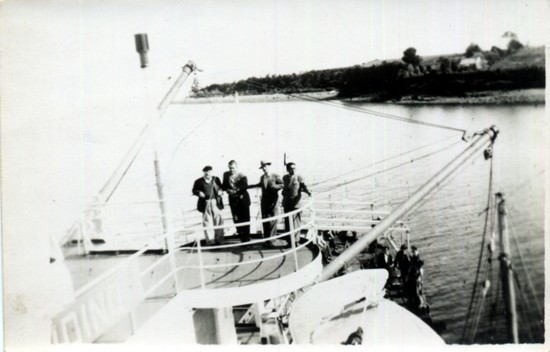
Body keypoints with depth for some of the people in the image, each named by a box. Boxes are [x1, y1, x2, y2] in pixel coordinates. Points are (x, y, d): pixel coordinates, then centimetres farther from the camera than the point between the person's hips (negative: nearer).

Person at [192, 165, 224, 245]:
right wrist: (199, 193, -15)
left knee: (218, 221, 3)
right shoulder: (199, 181, 1)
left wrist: (220, 191, -6)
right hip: (206, 204, -2)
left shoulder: (216, 179, 8)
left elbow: (220, 187, 15)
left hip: (216, 203, 2)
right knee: (207, 222, -1)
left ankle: (218, 240, 14)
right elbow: (194, 190, 4)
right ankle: (209, 241, 6)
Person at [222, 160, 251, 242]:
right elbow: (224, 186, 8)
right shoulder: (226, 175, 6)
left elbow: (245, 186, -16)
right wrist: (228, 190, -13)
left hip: (243, 200, -3)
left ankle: (246, 238, 10)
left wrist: (236, 190, -27)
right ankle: (242, 238, 10)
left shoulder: (242, 176, -5)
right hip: (233, 200, 3)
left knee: (245, 219, 1)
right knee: (237, 220, 2)